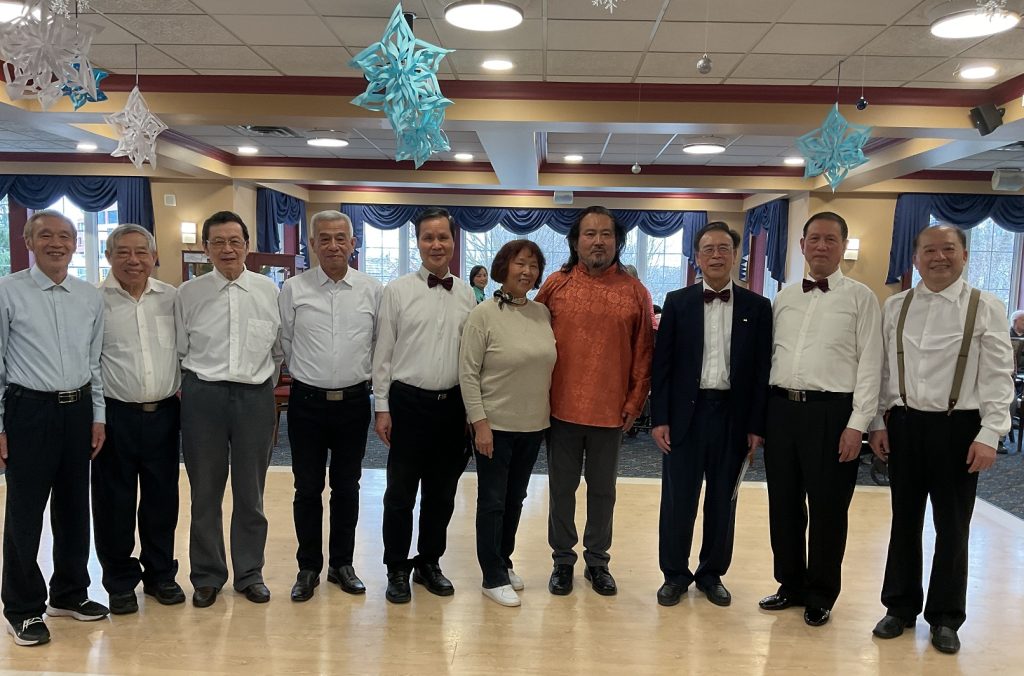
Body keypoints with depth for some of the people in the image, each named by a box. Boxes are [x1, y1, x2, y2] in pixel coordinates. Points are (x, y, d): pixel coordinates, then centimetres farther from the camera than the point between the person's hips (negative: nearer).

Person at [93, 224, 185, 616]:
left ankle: (160, 575, 28)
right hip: (115, 415, -3)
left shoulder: (172, 298, 5)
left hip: (163, 414, 3)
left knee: (162, 499, 12)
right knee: (114, 502, 8)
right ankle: (120, 583, 24)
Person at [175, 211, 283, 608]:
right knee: (205, 492, 9)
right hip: (203, 396, 0)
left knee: (251, 493, 10)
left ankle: (250, 574, 25)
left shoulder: (268, 291, 4)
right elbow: (179, 351, 6)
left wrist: (265, 389, 10)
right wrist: (191, 390, 3)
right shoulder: (189, 293, 2)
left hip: (256, 397, 1)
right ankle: (207, 576, 25)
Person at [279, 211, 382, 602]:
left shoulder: (373, 291, 0)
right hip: (307, 402, -1)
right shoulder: (293, 290, -2)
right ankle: (308, 567, 23)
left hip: (354, 401, 1)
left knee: (347, 487, 12)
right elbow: (284, 342, 5)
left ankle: (342, 563, 26)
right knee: (307, 488, 8)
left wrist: (361, 377, 6)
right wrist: (307, 375, 7)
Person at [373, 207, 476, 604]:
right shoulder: (397, 291, -3)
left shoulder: (466, 295, 5)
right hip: (409, 402, -3)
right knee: (401, 492, 7)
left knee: (442, 492, 14)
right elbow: (383, 352, -2)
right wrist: (382, 407, -5)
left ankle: (429, 563, 31)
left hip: (453, 403, 3)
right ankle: (397, 570, 22)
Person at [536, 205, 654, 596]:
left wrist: (635, 402, -2)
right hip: (562, 408, 0)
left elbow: (644, 352, 1)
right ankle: (562, 560, 28)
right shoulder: (555, 285, 0)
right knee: (562, 488, 12)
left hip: (611, 412, 0)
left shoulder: (634, 292, -1)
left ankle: (597, 561, 30)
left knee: (602, 490, 14)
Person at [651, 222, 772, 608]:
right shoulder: (677, 303, 2)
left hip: (733, 415, 1)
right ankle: (675, 574, 22)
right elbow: (661, 364, 0)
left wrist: (756, 426, -1)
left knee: (722, 501, 12)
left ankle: (712, 573, 28)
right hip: (686, 413, -1)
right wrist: (659, 419, -5)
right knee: (678, 500, 6)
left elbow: (762, 370, 2)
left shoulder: (757, 307, 3)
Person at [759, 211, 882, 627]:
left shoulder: (860, 297, -1)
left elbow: (870, 363, -5)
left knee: (827, 508, 5)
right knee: (783, 503, 12)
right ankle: (791, 585, 30)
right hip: (781, 408, 5)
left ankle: (821, 596, 23)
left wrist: (857, 424, -12)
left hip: (831, 411, -4)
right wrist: (759, 418, 9)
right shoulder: (784, 298, 12)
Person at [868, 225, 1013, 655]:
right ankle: (901, 607, 27)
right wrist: (878, 422, 5)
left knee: (952, 526, 9)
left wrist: (989, 434, -13)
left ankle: (945, 617, 25)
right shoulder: (895, 307, 6)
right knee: (904, 520, 12)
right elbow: (883, 368, 8)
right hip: (904, 424, 3)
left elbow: (998, 377, -7)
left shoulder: (986, 308, -3)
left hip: (958, 427, -2)